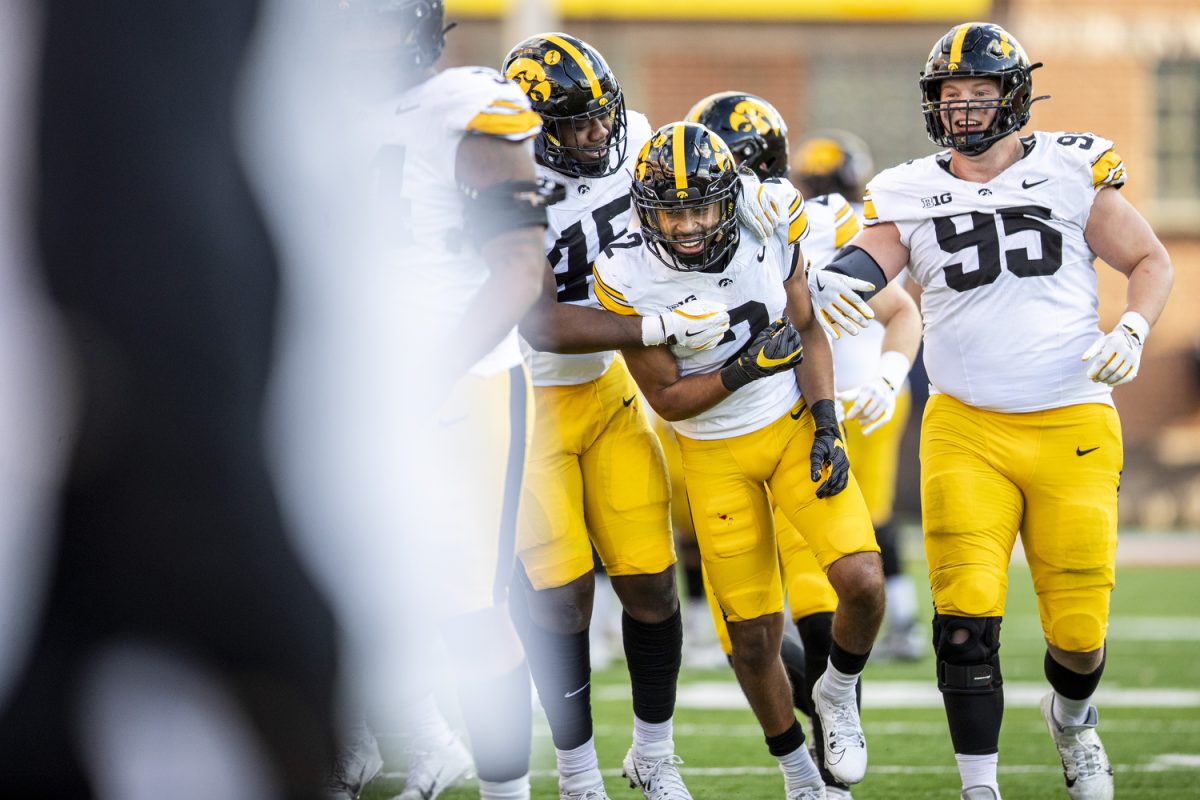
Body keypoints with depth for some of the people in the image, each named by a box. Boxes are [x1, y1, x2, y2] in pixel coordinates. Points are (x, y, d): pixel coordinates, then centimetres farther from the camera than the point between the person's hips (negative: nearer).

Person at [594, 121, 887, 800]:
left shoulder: (770, 234, -16)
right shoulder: (628, 278, -20)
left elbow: (807, 330, 0)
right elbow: (668, 398, -13)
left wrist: (827, 426, -10)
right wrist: (746, 368, -27)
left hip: (796, 427, 1)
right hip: (717, 457, -1)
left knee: (861, 580, -18)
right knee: (755, 637, 4)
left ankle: (840, 692, 14)